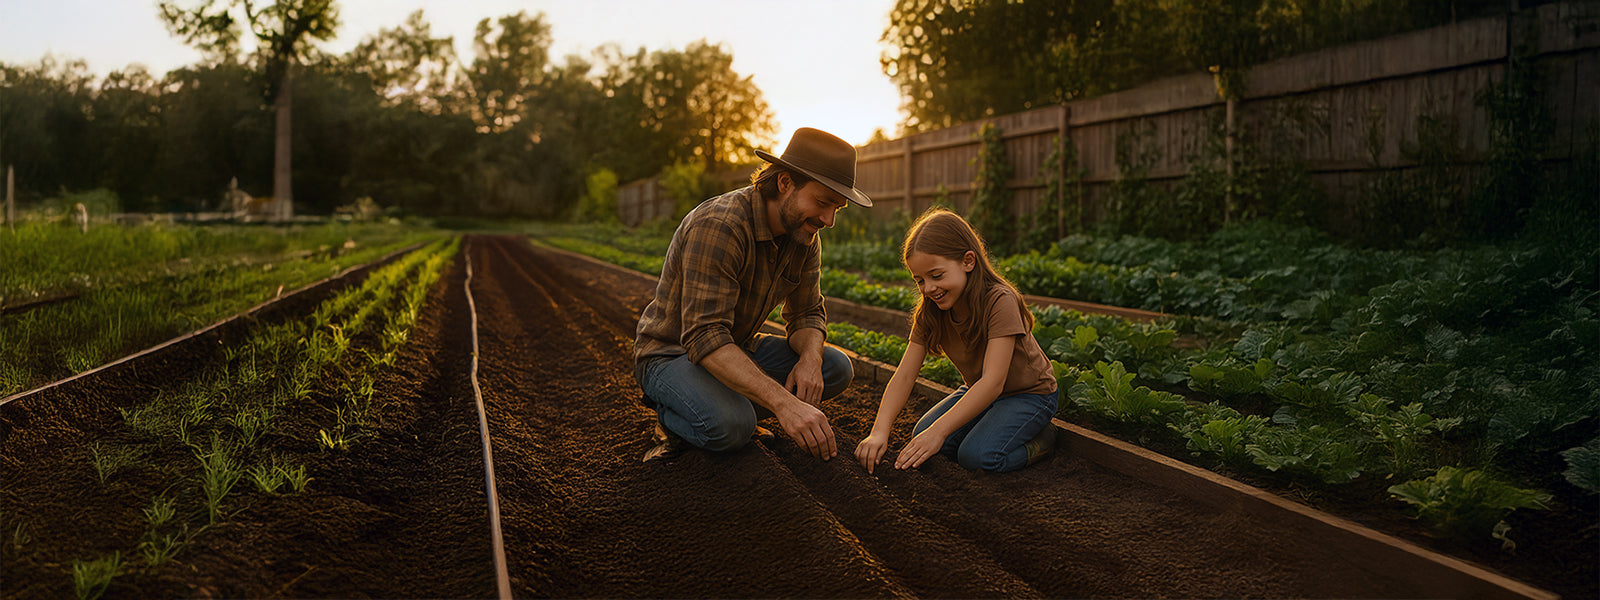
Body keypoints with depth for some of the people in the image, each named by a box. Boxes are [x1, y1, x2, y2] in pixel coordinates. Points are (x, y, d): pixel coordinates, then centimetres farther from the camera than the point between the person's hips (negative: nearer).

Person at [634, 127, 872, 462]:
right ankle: (672, 416, -1)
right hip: (672, 353, -7)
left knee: (836, 368, -8)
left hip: (739, 348, 8)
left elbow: (807, 315, 4)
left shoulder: (805, 238, -5)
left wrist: (810, 358, -22)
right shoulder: (718, 226, -32)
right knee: (729, 427, -35)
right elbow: (705, 337, -39)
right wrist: (784, 403, -48)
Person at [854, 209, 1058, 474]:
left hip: (1029, 394, -7)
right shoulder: (929, 313, -10)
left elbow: (993, 382, -37)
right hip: (977, 391, 7)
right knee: (922, 436, -12)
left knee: (978, 456, -28)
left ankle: (1042, 440, -2)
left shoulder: (1000, 301, -30)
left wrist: (938, 431, -45)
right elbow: (904, 375, -15)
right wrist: (879, 432, -31)